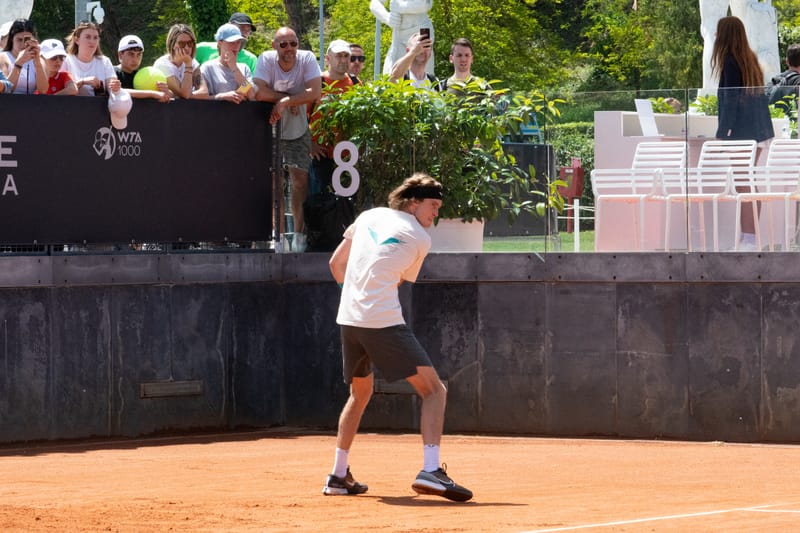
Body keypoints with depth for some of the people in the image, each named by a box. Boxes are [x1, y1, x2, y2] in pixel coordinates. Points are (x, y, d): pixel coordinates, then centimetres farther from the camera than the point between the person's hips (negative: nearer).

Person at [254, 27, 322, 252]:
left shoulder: (307, 59, -13)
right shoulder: (266, 60, -16)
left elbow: (314, 92, -24)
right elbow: (260, 92, -28)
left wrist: (284, 102, -27)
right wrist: (290, 98, -23)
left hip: (298, 131, 1)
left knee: (300, 179, -3)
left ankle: (299, 233, 7)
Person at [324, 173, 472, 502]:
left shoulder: (369, 216, 15)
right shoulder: (420, 240, 0)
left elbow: (336, 263, 20)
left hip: (348, 318, 7)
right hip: (384, 323, -7)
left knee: (360, 393, 27)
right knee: (433, 390, -4)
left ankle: (338, 476, 28)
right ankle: (430, 470, -22)